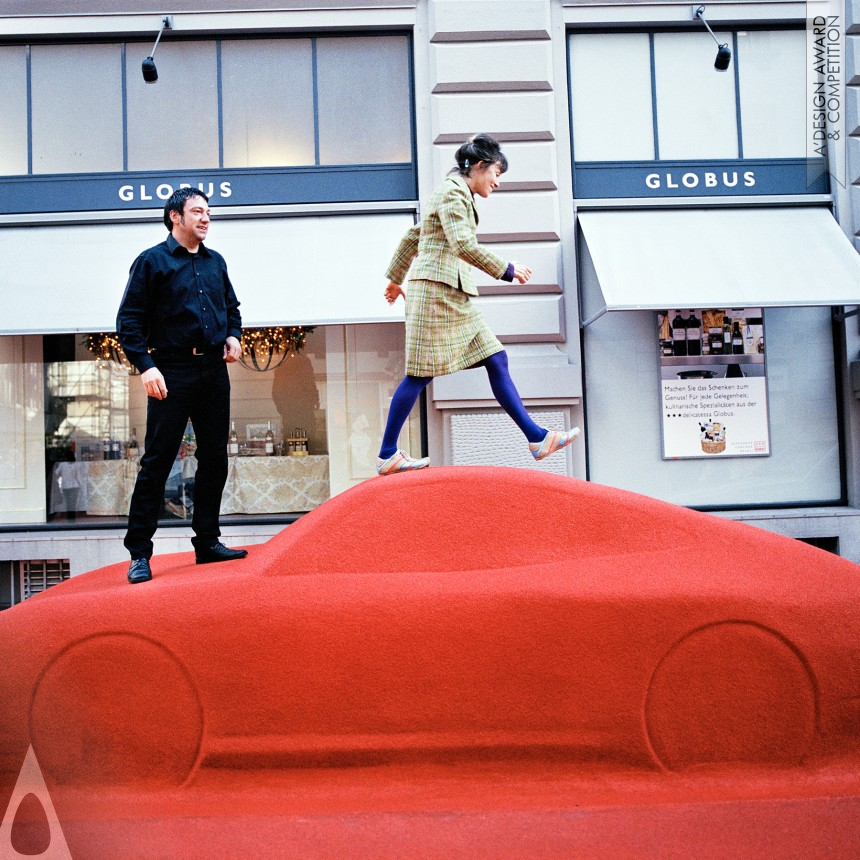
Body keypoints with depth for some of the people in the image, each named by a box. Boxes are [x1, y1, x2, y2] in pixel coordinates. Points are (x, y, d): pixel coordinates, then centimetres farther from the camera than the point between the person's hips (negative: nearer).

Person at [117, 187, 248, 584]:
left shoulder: (215, 261, 16)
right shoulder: (152, 261, -1)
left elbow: (232, 307, 28)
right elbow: (129, 320, -5)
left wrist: (233, 336, 8)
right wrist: (146, 366, -17)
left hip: (214, 370, 6)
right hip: (172, 373, -6)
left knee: (214, 458, 9)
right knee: (157, 461, -5)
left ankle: (207, 541, 20)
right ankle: (139, 553, 3)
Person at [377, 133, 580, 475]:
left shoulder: (459, 195, 22)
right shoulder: (452, 192, -8)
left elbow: (412, 235, 28)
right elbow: (464, 246, -20)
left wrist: (396, 277, 34)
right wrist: (507, 270, -13)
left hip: (455, 296, 10)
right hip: (436, 290, -10)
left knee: (496, 360, 4)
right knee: (420, 374, -7)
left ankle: (538, 438, 4)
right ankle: (387, 456, 1)